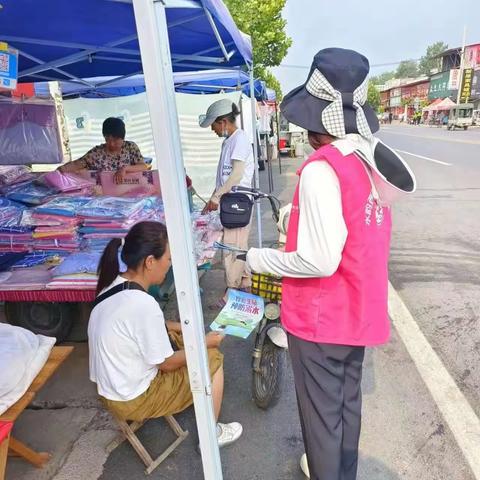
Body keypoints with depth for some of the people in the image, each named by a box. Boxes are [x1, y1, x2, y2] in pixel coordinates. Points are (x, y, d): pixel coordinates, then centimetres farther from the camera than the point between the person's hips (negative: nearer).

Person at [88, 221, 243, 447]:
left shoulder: (115, 284, -7)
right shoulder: (143, 304, -32)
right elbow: (167, 363, -19)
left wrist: (186, 329, 5)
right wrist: (204, 343, -6)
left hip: (108, 386, 8)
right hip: (132, 400, -8)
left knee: (177, 338, 18)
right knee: (213, 358, 1)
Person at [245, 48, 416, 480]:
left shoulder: (322, 169, -24)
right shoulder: (373, 162, 2)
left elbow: (318, 261, -27)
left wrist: (259, 259, -13)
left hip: (321, 315, -8)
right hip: (359, 309, 8)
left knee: (321, 411, 15)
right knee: (348, 400, 26)